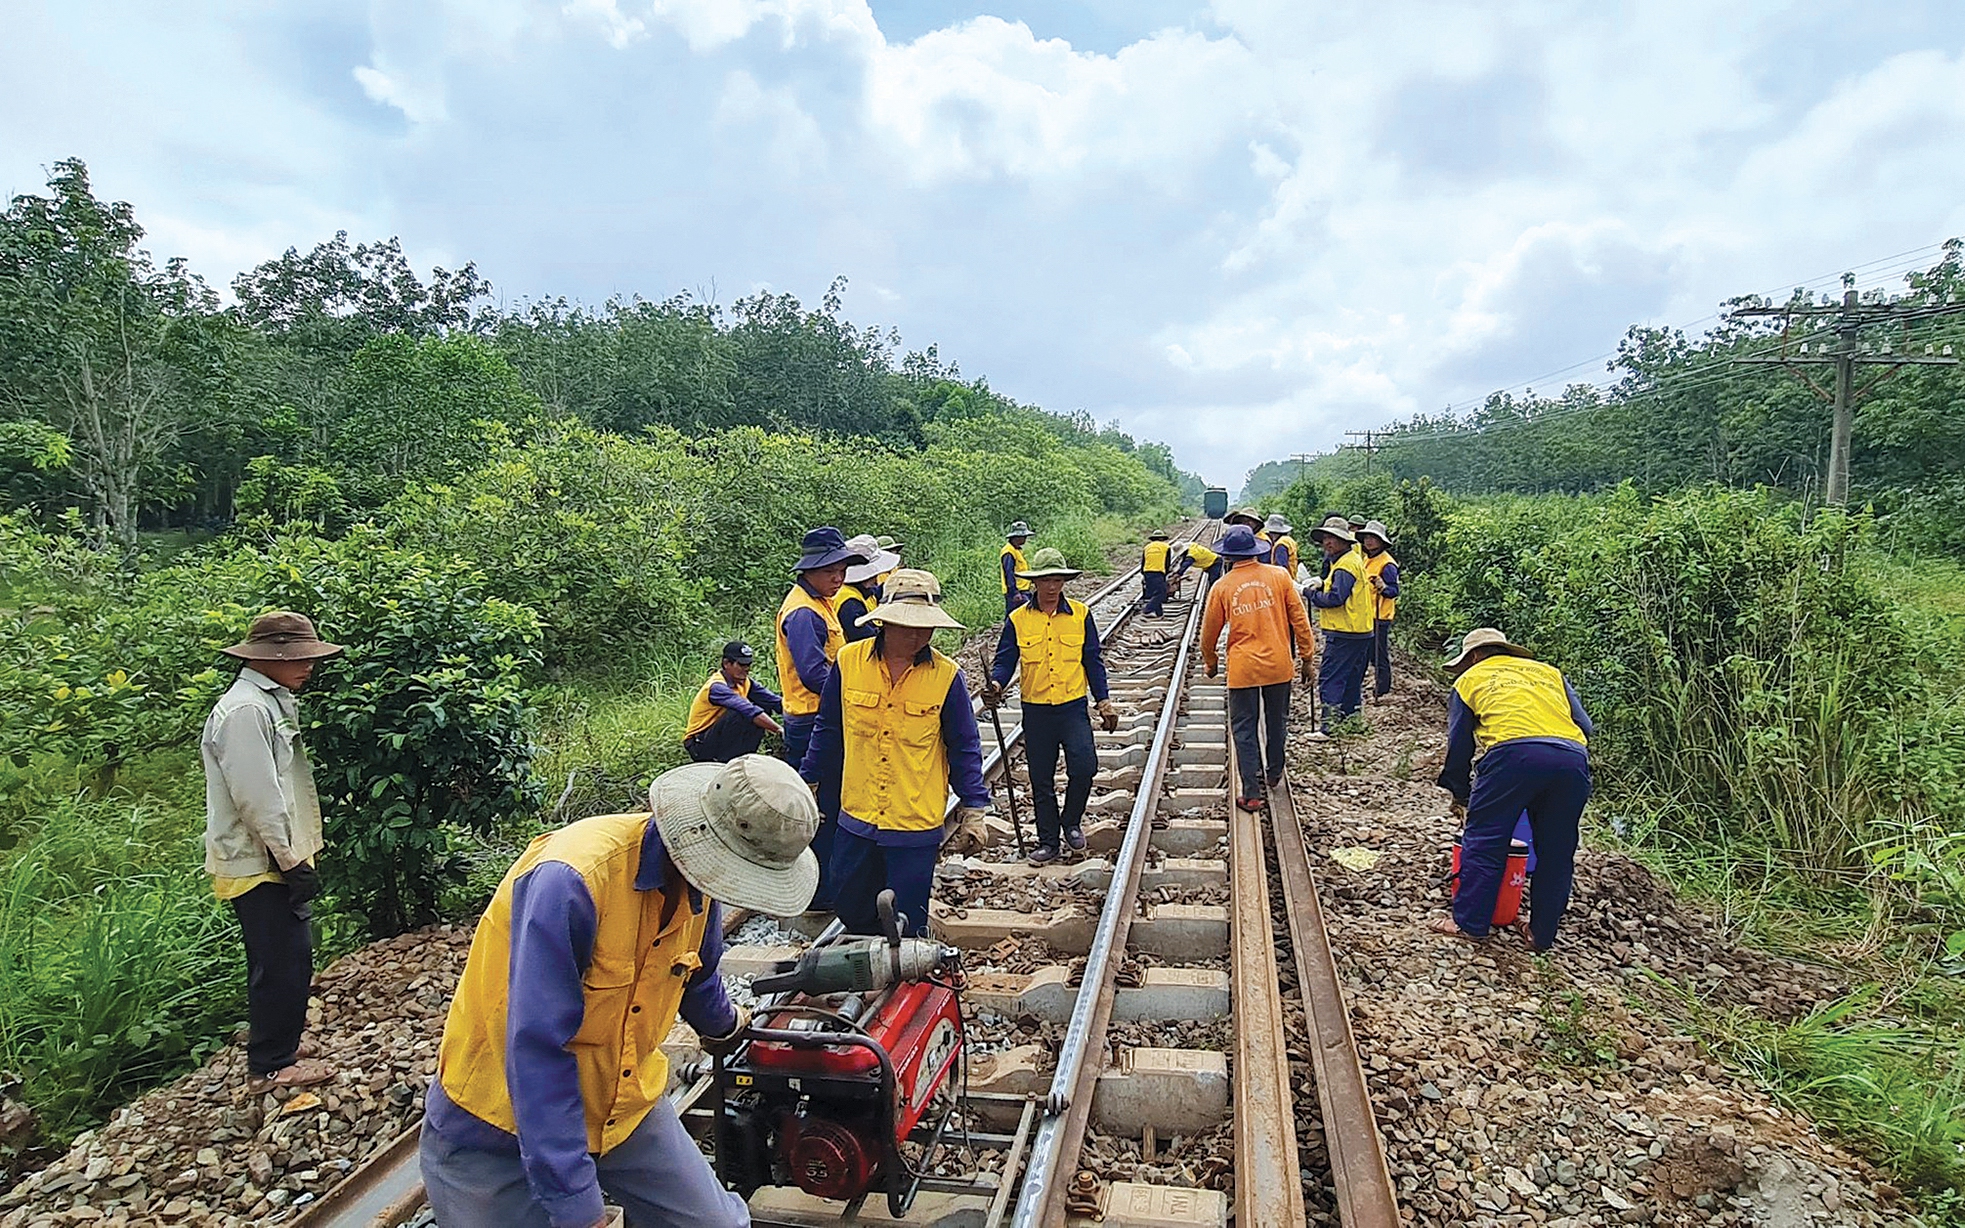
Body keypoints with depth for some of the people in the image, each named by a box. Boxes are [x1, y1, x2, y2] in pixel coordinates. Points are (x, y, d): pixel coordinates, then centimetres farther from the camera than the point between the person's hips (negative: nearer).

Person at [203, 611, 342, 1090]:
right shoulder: (245, 710, -19)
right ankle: (272, 1064, 12)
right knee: (284, 959, -1)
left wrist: (299, 853, 18)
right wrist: (292, 859, -19)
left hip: (275, 858, 10)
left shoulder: (272, 702, 12)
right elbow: (257, 797, -23)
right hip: (259, 864, -10)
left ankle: (276, 1040, 34)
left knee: (285, 956, 19)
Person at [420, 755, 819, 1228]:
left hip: (625, 1107, 6)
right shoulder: (570, 879, -32)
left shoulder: (696, 880, -8)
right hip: (497, 1127, -5)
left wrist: (724, 1024, 34)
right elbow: (537, 1051, -30)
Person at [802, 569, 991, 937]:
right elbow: (828, 731, 8)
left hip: (916, 825, -3)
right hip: (857, 817, 3)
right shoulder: (849, 662, -6)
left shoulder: (947, 676, -10)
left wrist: (974, 809, -2)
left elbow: (964, 748, -1)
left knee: (906, 926, 7)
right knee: (850, 907, 18)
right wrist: (808, 783, 13)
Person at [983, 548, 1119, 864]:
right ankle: (1048, 841, 24)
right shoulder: (1017, 619, 0)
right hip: (1036, 711, 1)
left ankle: (1071, 822, 10)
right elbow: (1006, 660, 1)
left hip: (1073, 707, -1)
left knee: (1084, 766, -17)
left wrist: (1104, 701, 3)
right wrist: (996, 684, -20)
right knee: (1041, 782, 9)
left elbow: (1092, 661, 6)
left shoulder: (1080, 614, 1)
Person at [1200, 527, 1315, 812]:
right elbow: (1300, 619, 0)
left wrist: (1210, 663, 23)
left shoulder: (1222, 587, -4)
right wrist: (1307, 658, 10)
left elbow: (1209, 633, 5)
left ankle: (1251, 794, 5)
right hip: (1279, 665, 2)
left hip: (1242, 668, -2)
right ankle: (1274, 774, 40)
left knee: (1245, 730, 7)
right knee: (1277, 722, 21)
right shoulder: (1279, 576, -3)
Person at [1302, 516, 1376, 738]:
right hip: (1360, 631, 11)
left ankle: (1330, 727, -10)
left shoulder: (1346, 565, -16)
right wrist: (1322, 585, 6)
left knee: (1330, 679, -9)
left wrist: (1310, 594, -12)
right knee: (1351, 679, 18)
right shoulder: (1353, 559, 18)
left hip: (1343, 634, -11)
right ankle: (1351, 719, 29)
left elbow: (1335, 598, -24)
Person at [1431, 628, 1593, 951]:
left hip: (1513, 753, -4)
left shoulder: (1469, 680, 24)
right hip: (1573, 760, 4)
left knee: (1484, 839, 9)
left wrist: (1460, 796, 36)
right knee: (1556, 851, 16)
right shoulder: (1550, 672, 32)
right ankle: (1542, 934, 25)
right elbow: (1586, 728, 22)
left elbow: (1459, 745, 25)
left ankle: (1468, 922, 14)